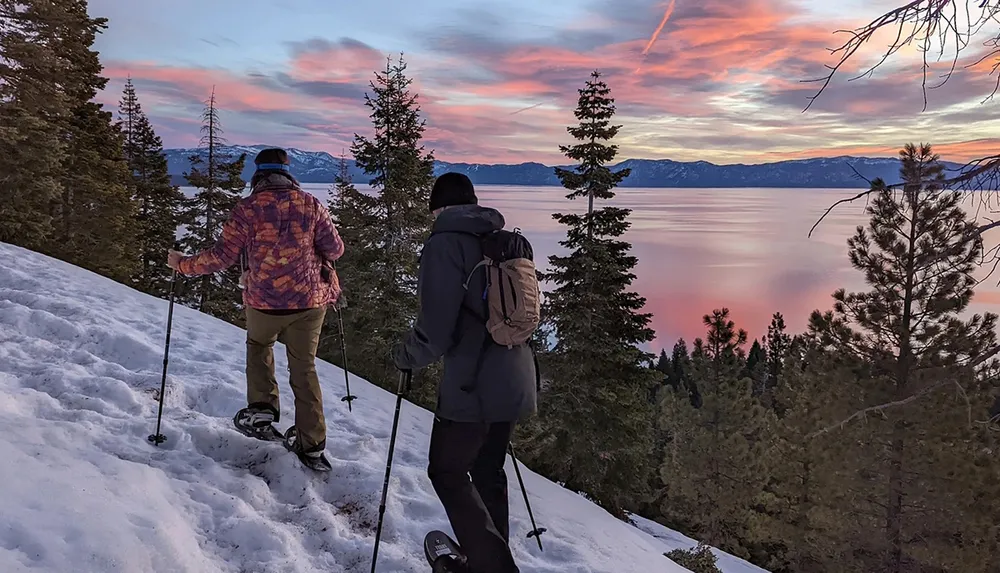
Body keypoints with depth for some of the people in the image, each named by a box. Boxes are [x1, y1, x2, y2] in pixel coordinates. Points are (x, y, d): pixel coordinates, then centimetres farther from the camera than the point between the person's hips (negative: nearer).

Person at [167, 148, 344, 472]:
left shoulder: (248, 208, -6)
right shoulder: (310, 205, -1)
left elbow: (222, 256, -7)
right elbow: (335, 249, 1)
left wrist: (183, 264, 8)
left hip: (264, 302, -1)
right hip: (310, 300, 1)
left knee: (258, 345, 30)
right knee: (304, 366, 12)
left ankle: (261, 411, 19)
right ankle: (311, 445, 13)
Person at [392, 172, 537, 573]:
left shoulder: (445, 243, -12)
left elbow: (434, 329, -16)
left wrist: (405, 355, 2)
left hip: (472, 385, -7)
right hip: (516, 382, 7)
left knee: (447, 472, 11)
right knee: (488, 470, 21)